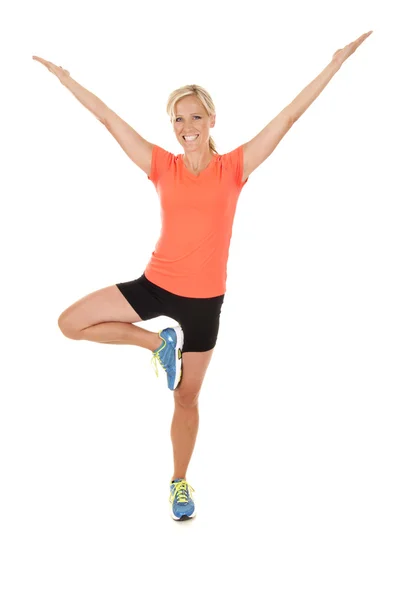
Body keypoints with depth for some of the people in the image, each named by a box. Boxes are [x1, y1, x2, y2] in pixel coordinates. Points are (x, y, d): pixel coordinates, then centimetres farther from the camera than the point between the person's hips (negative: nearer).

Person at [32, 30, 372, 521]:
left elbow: (288, 117, -6)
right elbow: (109, 119, 4)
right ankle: (158, 342, 8)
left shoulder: (233, 167, -5)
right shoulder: (163, 166, -1)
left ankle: (180, 482, 30)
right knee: (70, 323, -6)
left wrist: (335, 63, -7)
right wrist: (65, 77, 9)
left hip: (203, 300, -2)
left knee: (186, 397, 10)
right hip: (155, 285, 2)